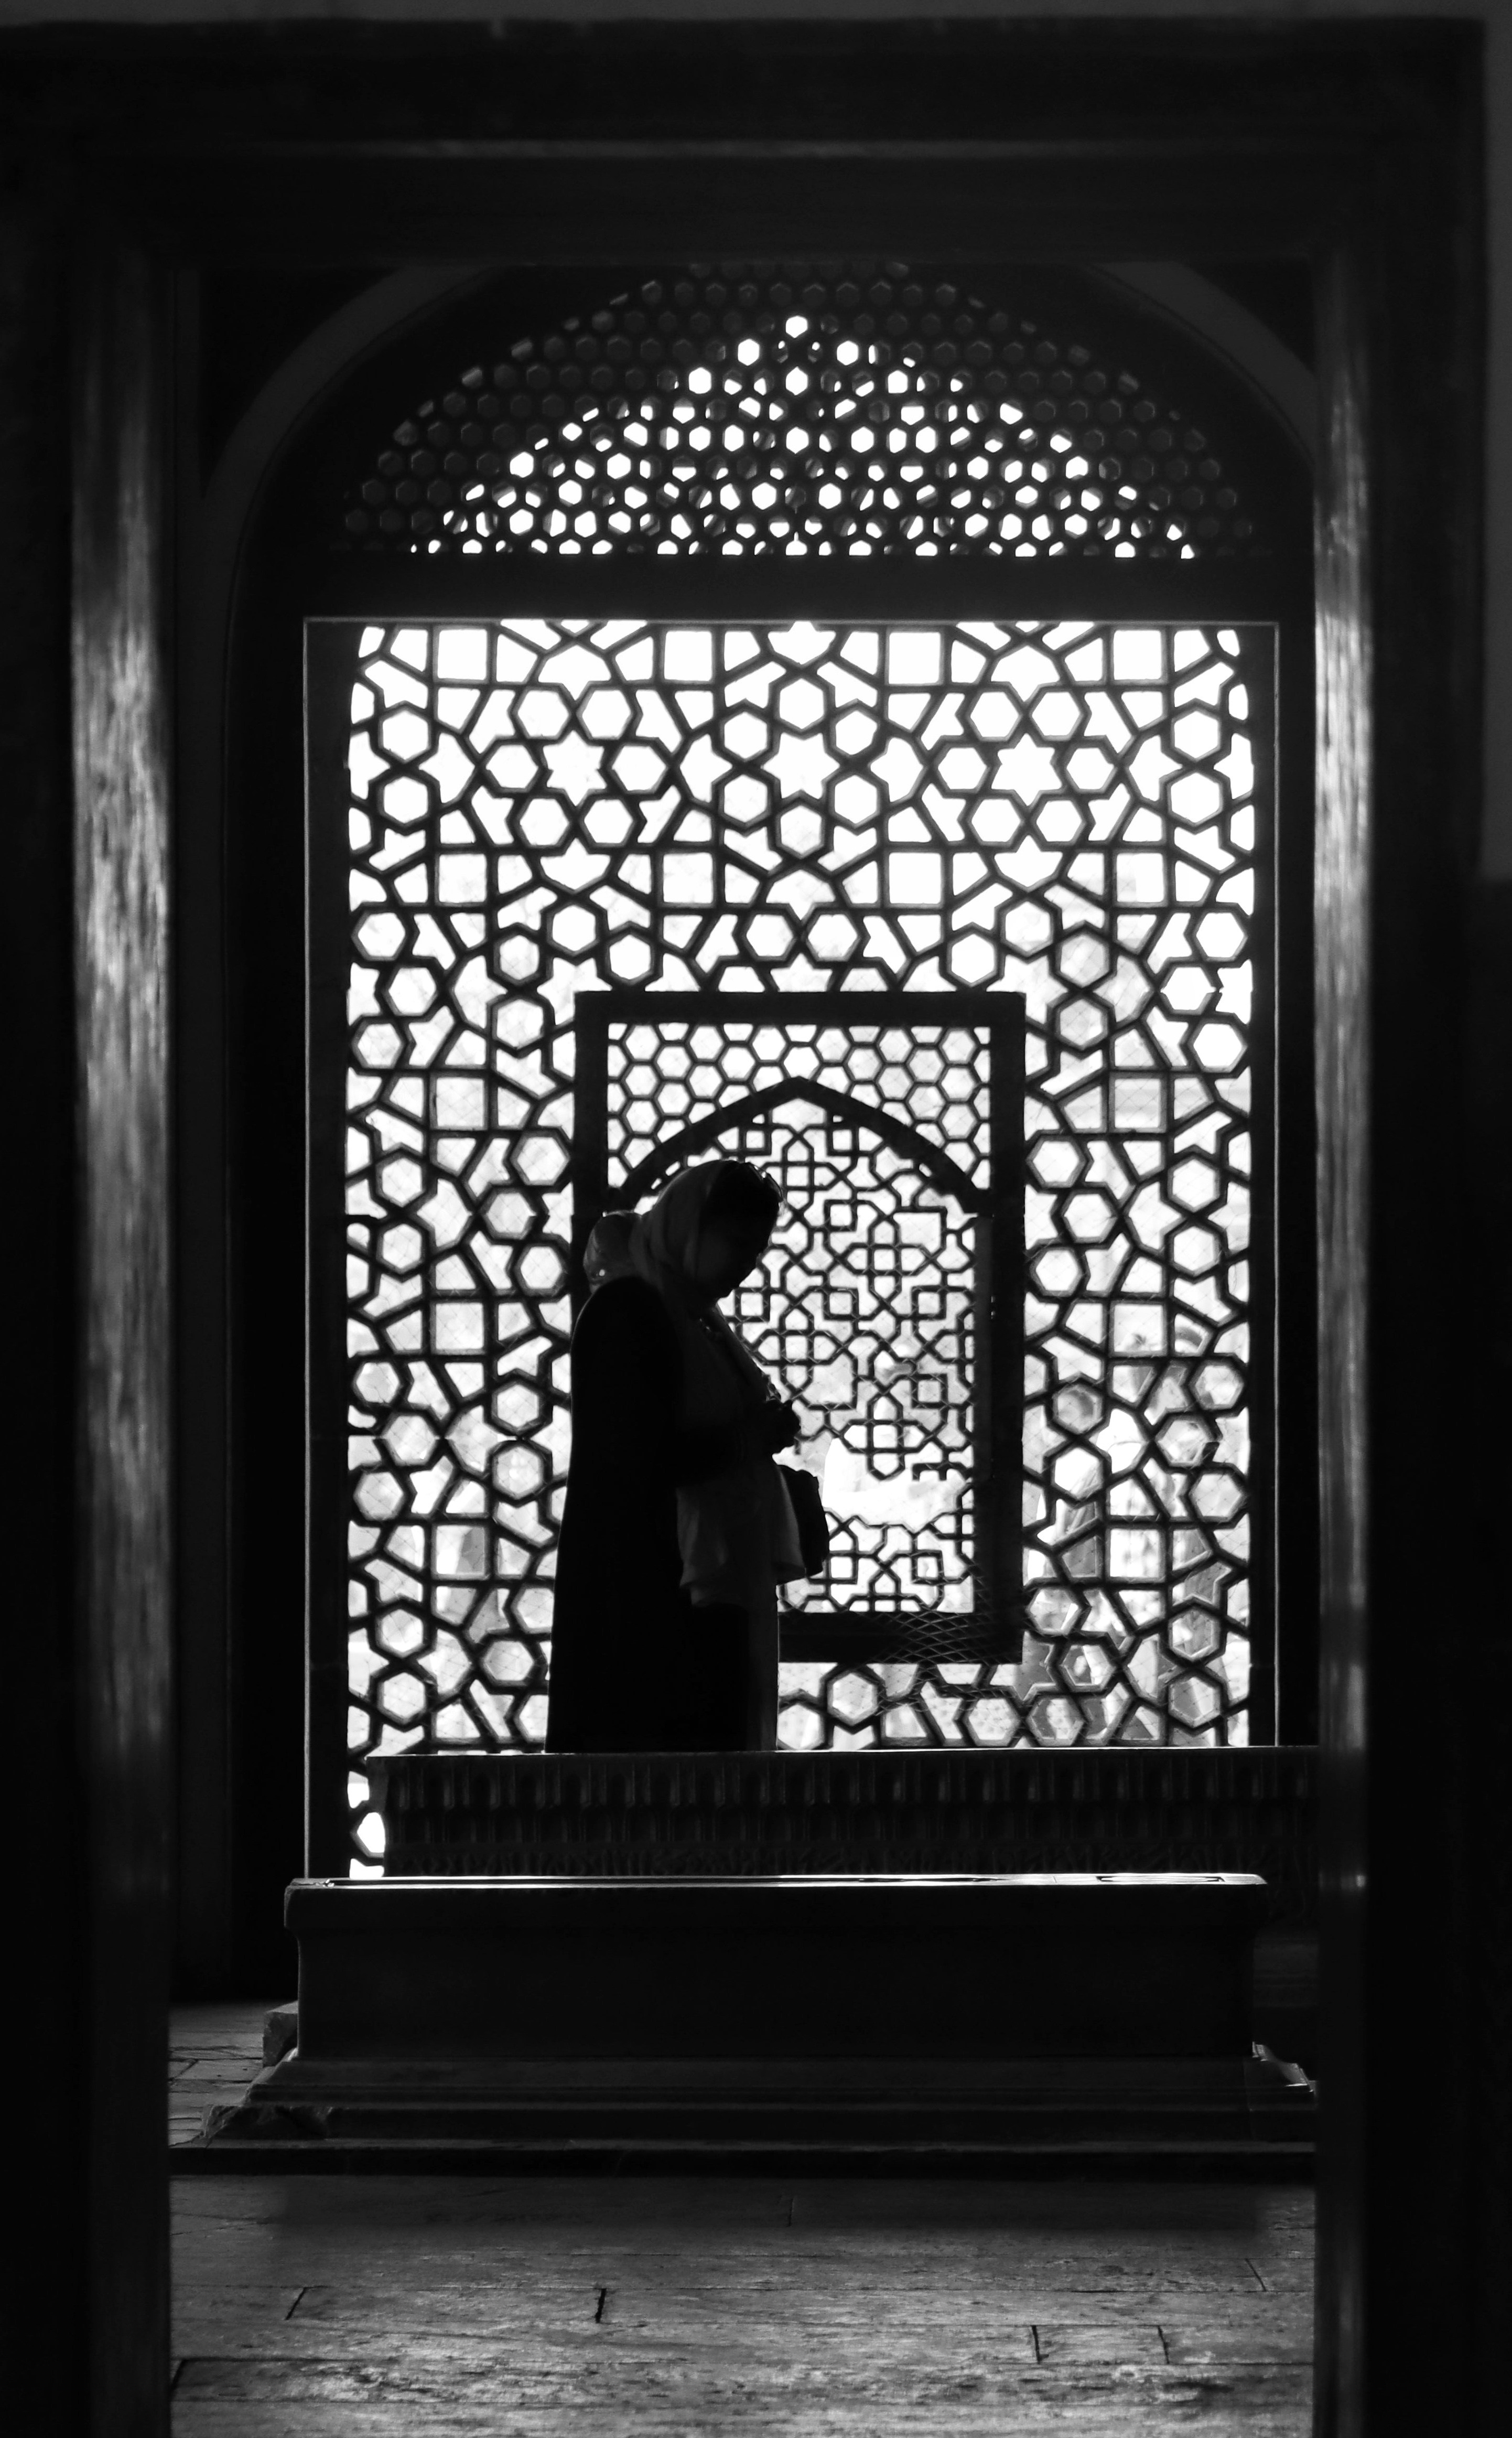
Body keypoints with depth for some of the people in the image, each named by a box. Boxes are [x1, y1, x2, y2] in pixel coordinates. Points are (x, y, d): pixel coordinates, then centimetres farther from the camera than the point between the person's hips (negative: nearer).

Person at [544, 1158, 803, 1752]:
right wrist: (750, 1436, -12)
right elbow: (633, 1462, -19)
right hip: (651, 1597, -10)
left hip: (719, 1586, 10)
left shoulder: (693, 1315, 17)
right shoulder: (627, 1311, -12)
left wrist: (761, 1428, 5)